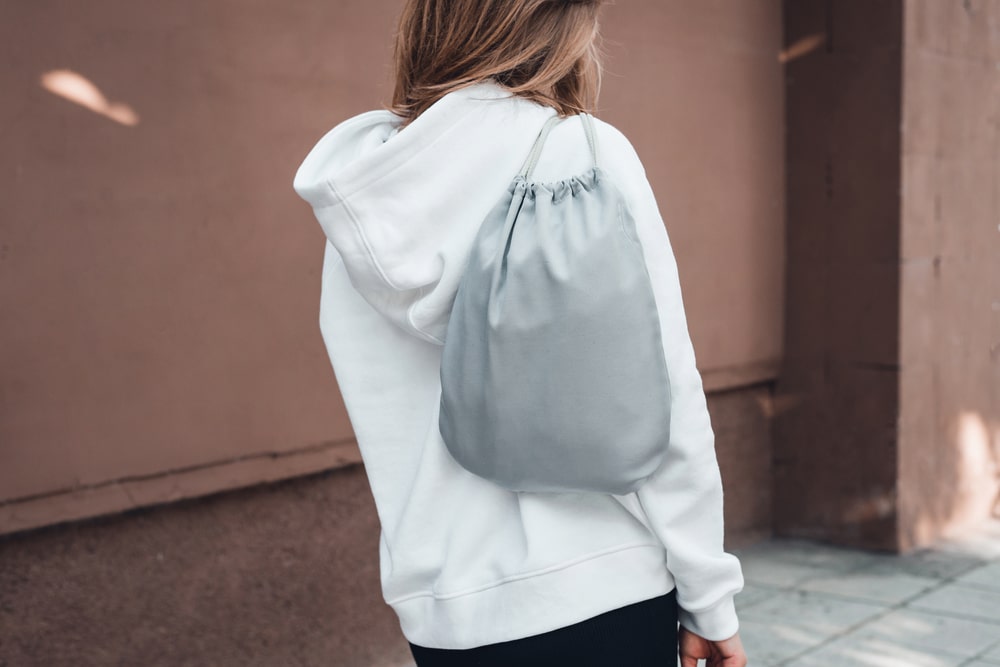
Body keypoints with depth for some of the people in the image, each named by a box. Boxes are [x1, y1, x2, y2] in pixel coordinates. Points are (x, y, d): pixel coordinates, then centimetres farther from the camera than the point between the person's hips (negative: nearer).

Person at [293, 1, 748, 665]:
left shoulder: (359, 193, 4)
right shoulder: (584, 155, -11)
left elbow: (393, 423, 9)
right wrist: (707, 599, -3)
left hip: (439, 609, 5)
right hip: (598, 590, -5)